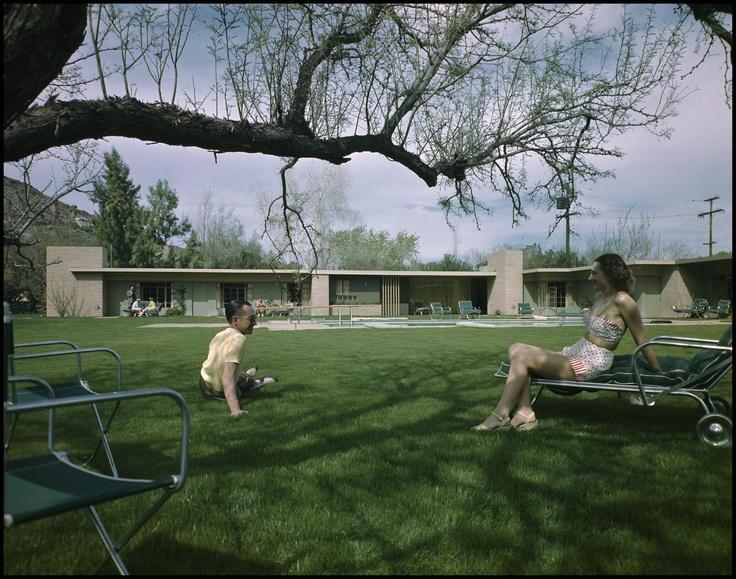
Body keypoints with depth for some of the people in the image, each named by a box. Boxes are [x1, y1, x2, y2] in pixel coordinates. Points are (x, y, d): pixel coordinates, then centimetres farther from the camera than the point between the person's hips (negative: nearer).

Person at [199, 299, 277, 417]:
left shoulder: (220, 334, -8)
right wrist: (235, 410, -48)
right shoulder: (238, 339, -31)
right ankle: (256, 383, 45)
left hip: (204, 382, 7)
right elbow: (227, 377, -39)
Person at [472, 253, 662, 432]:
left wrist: (658, 371, 0)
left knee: (523, 357, -22)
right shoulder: (600, 297, 15)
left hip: (592, 363, -9)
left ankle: (500, 416, -16)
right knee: (516, 349, -8)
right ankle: (525, 412, -17)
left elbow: (641, 341, -6)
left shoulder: (622, 301, -11)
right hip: (574, 353, 9)